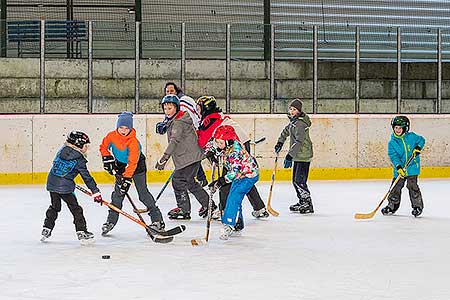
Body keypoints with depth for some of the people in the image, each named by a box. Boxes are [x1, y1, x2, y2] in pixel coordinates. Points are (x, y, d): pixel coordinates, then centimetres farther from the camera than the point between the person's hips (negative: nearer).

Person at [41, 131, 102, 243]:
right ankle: (81, 232, 3)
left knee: (54, 207, 21)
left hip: (51, 182, 6)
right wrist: (95, 192, -7)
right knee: (75, 209, 3)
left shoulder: (63, 150, 8)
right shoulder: (79, 159, -10)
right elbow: (87, 177, -10)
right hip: (65, 187, -6)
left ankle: (46, 229, 23)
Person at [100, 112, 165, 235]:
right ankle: (111, 221, 9)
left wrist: (126, 178, -36)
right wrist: (108, 159, -4)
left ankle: (157, 220, -4)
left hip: (137, 166, -5)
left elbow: (132, 162, -32)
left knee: (143, 194, -9)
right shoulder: (112, 136, -14)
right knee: (117, 194, 2)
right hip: (121, 166, 5)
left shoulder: (133, 142, -30)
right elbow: (103, 147, 6)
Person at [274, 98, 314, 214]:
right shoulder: (293, 120, 11)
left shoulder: (300, 123, -20)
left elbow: (299, 141, -27)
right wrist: (280, 142, 26)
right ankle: (302, 202, 24)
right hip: (297, 155, 10)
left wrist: (290, 155, -29)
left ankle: (308, 205, -5)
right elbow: (287, 130, 32)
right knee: (295, 180, 14)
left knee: (299, 180, -12)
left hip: (303, 156, -10)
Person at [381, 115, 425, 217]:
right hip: (399, 169, 2)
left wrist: (418, 148, -6)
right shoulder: (392, 142, -2)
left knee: (412, 185, -9)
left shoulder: (411, 136, -2)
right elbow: (393, 156, -10)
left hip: (412, 166, -2)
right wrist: (398, 167, -22)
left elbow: (421, 140, 14)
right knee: (396, 187, 5)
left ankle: (417, 206, 2)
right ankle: (392, 205, 23)